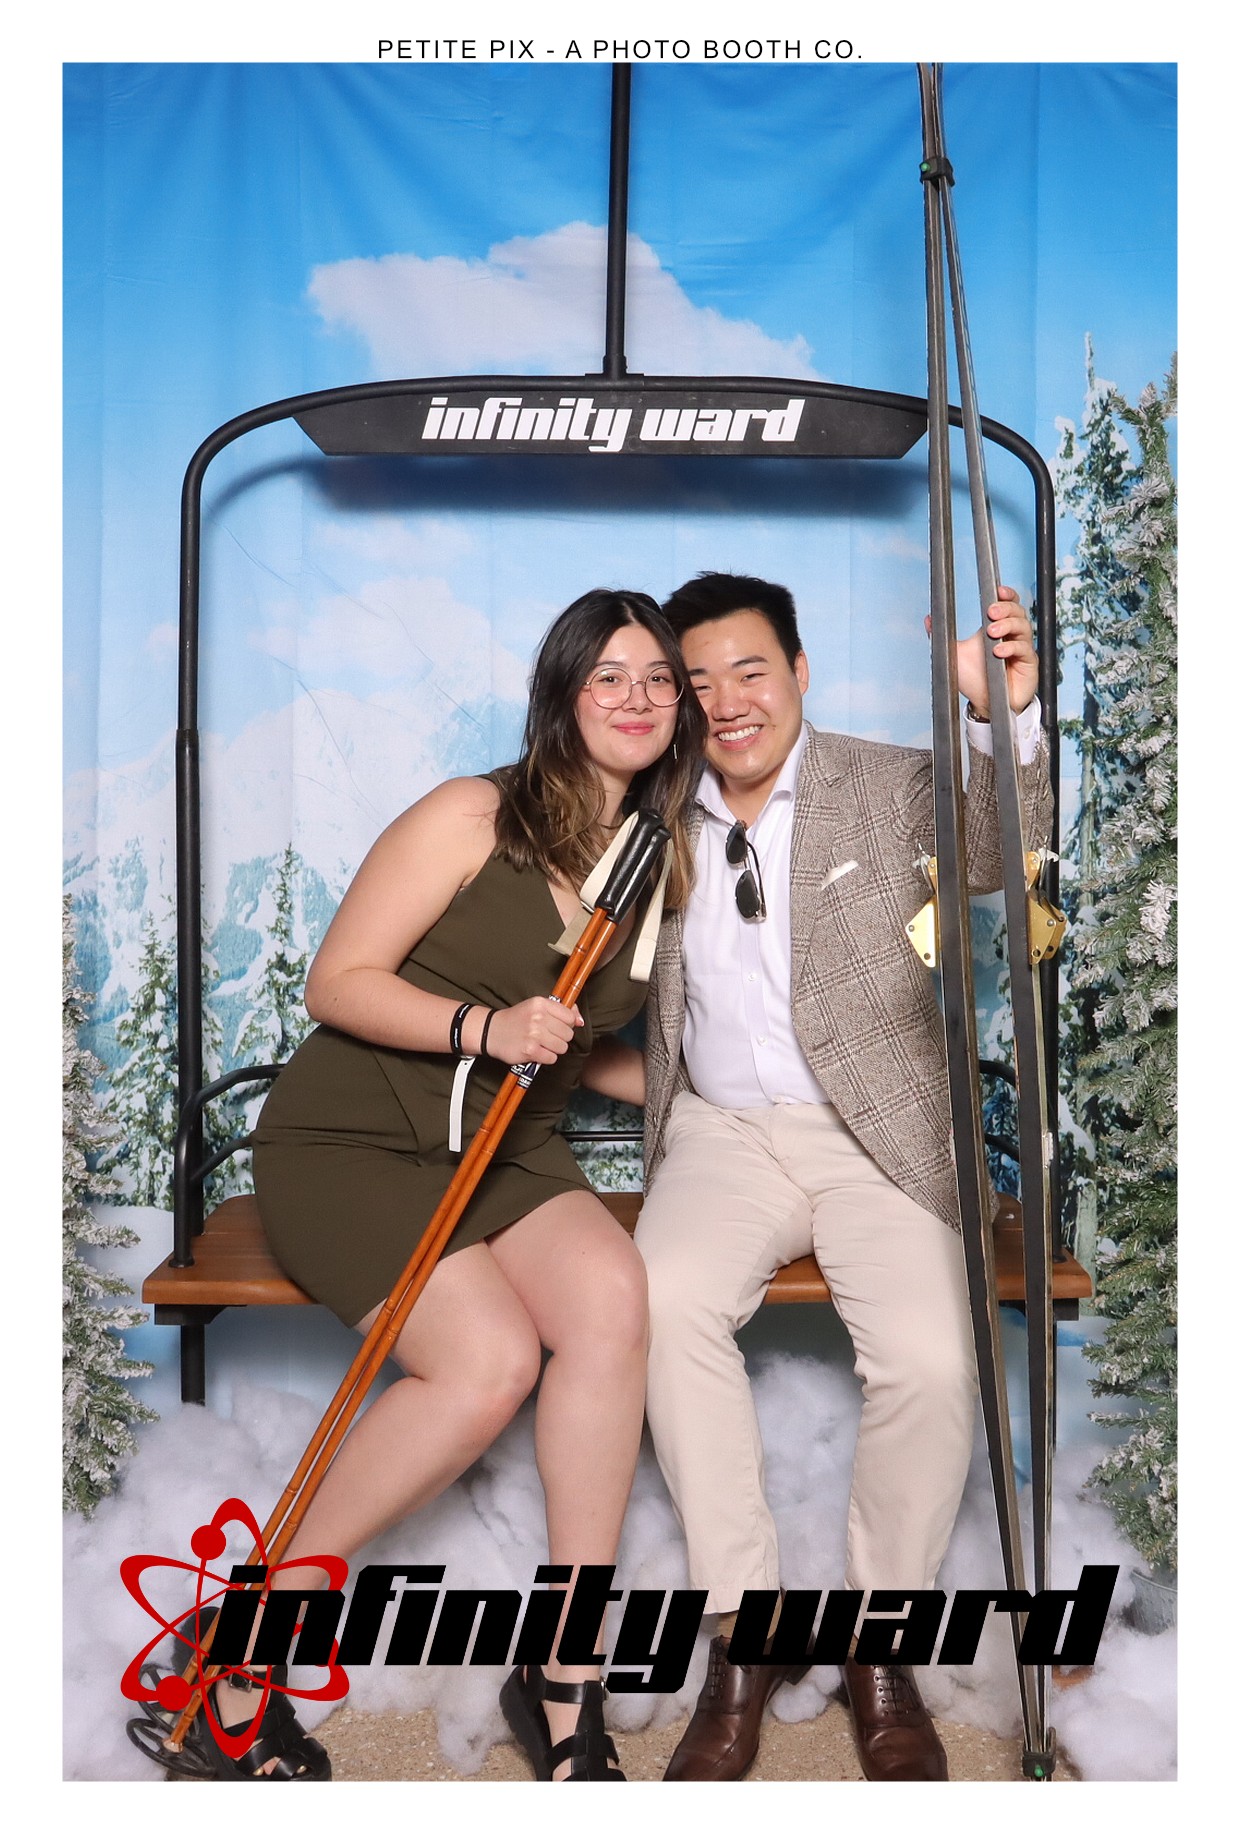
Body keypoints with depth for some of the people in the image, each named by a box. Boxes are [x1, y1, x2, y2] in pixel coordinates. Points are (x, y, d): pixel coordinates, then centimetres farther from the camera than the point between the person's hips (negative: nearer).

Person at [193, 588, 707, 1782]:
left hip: (504, 1153, 5)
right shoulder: (472, 818, -10)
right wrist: (485, 1028, -26)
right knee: (491, 1356, -27)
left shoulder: (660, 863, 9)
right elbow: (336, 983, -13)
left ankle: (565, 1682, -14)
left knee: (613, 1292, -26)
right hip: (348, 1138, -5)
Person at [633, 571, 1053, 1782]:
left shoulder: (888, 785, 2)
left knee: (931, 1355, -25)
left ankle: (881, 1645, 1)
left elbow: (997, 850, -16)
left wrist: (1006, 715, -35)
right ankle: (741, 1634, -12)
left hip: (878, 1134, -1)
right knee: (665, 1298, -28)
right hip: (722, 1134, 2)